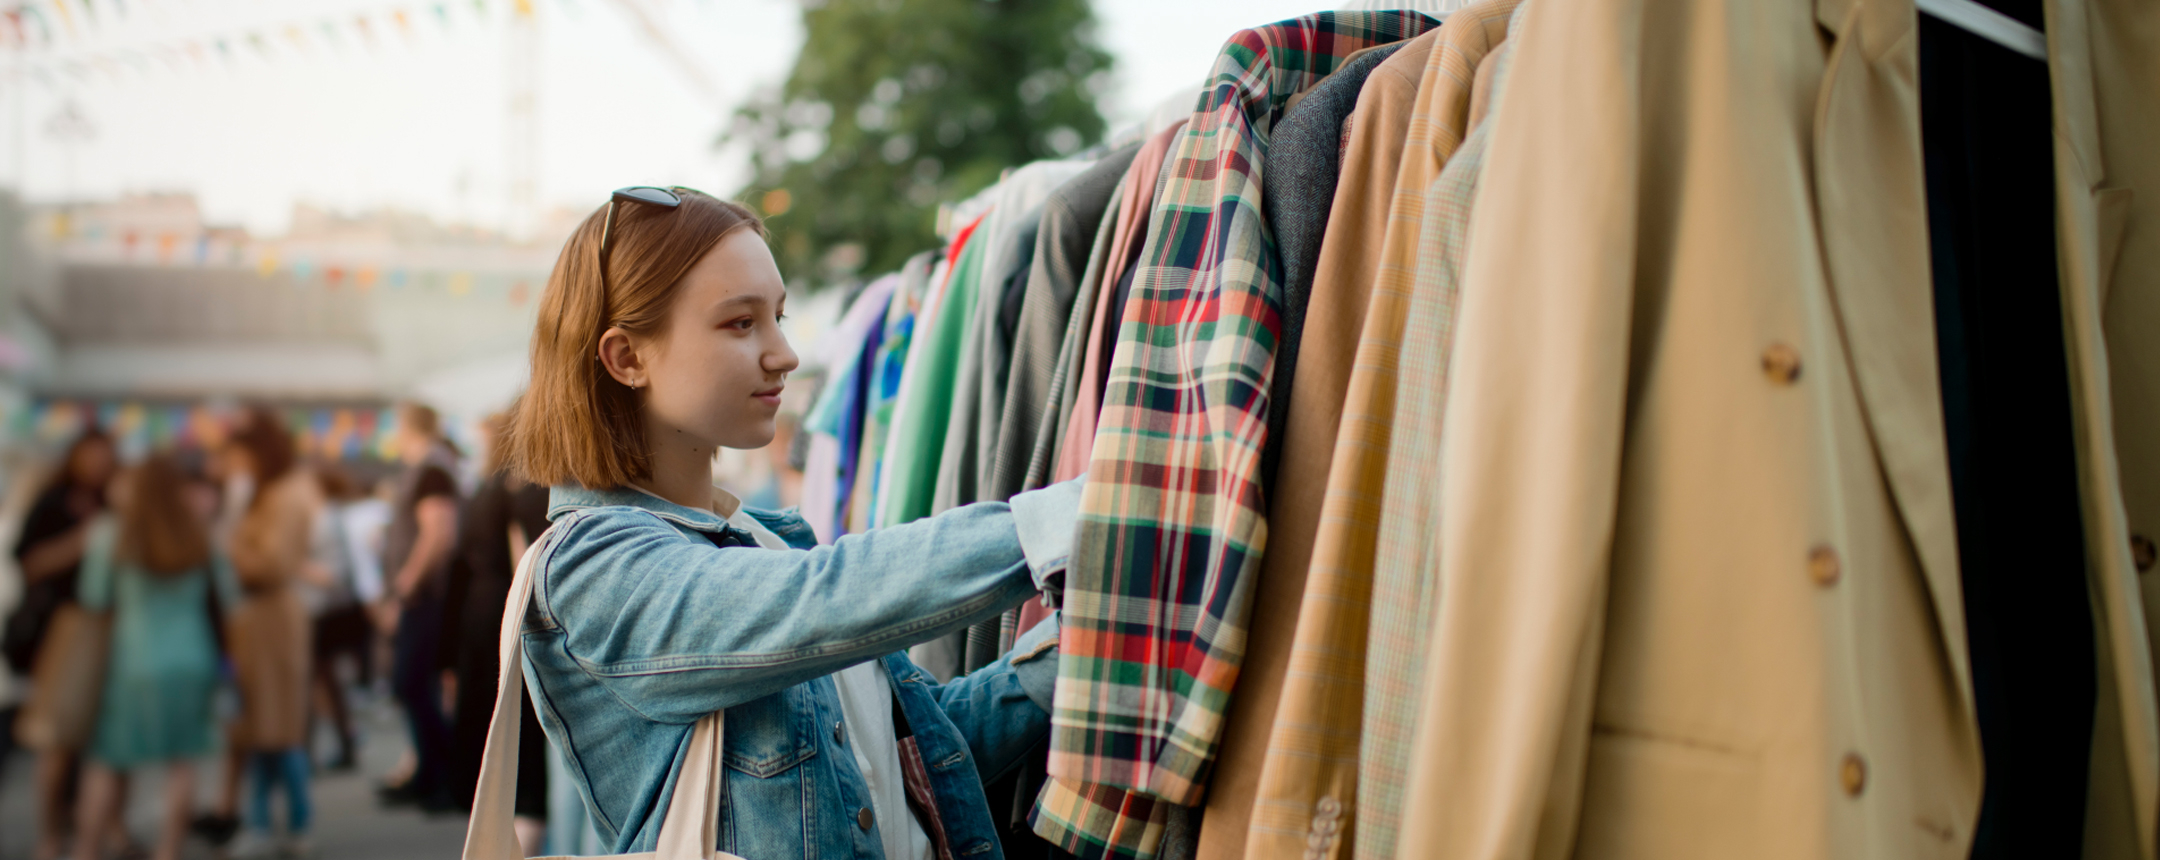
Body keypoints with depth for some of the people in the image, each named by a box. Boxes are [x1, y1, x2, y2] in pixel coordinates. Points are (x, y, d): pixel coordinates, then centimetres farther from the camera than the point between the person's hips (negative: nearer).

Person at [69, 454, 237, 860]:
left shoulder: (112, 535, -9)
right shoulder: (201, 535, -3)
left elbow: (94, 598, -1)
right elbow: (227, 587, 6)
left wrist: (93, 545, 10)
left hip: (136, 661, -2)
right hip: (192, 658, 2)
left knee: (104, 760, 9)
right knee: (182, 759, 8)